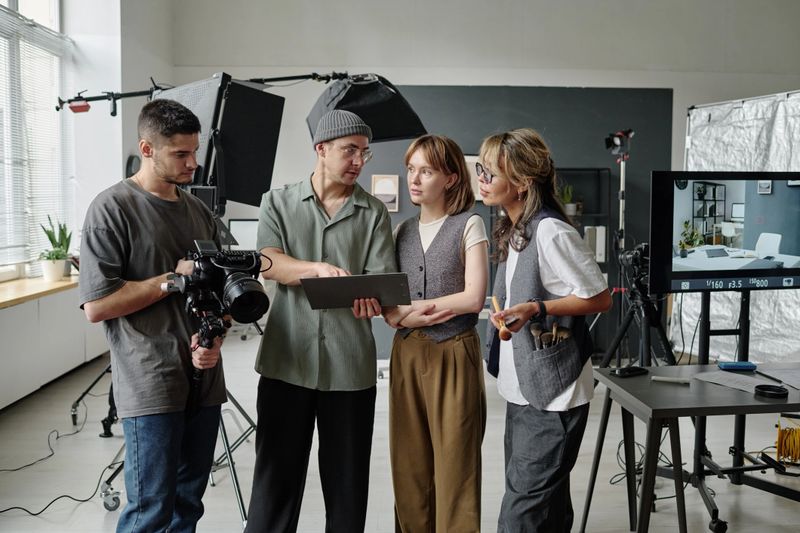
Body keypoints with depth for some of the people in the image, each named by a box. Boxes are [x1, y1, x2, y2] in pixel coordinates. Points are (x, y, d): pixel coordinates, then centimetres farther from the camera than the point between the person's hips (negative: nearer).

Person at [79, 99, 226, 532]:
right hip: (151, 388, -6)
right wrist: (175, 277, -11)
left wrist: (213, 338, -3)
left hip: (204, 382, 6)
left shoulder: (199, 212, 12)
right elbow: (96, 305, -13)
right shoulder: (111, 209, -7)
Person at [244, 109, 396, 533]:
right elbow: (269, 264, -8)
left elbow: (381, 278, -2)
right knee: (276, 475, 8)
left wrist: (369, 298, -25)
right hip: (287, 360, 0)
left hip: (350, 364, 1)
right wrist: (319, 268, -26)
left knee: (347, 478, 9)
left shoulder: (374, 212, 7)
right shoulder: (278, 203, 7)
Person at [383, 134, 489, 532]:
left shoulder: (468, 225, -2)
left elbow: (473, 298, -12)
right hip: (407, 354, 4)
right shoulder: (401, 231, 11)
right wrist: (429, 313, -12)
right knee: (409, 464, 9)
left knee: (454, 464, 0)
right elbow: (388, 309, 6)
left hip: (454, 355, -4)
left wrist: (408, 309, -8)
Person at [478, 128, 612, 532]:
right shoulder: (511, 230, 10)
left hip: (553, 394, -9)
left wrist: (535, 309, -26)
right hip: (523, 390, 9)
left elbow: (600, 298, -16)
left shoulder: (550, 231, -19)